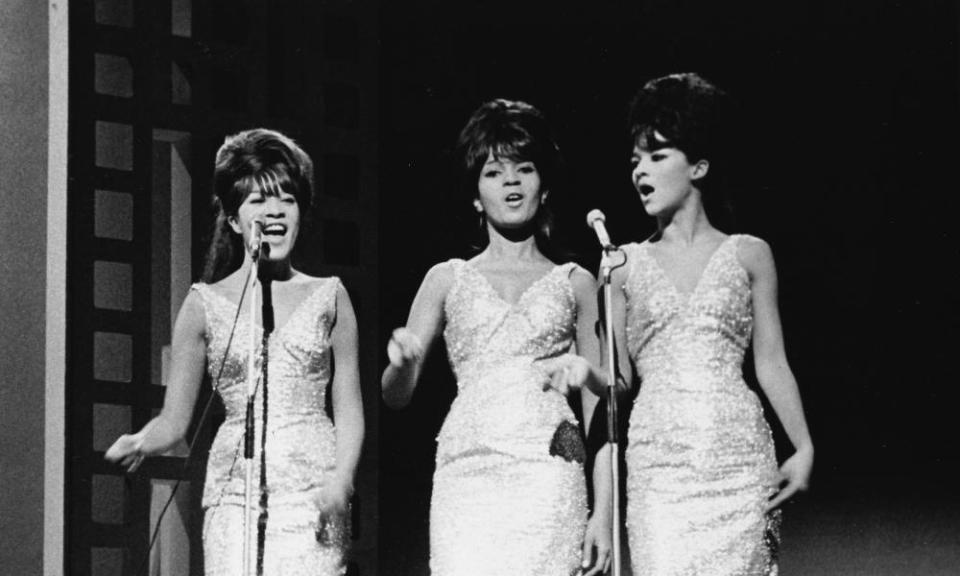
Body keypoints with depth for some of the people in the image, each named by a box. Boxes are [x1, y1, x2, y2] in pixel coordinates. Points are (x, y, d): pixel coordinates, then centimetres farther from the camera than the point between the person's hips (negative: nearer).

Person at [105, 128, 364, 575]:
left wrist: (341, 479, -7)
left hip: (313, 492, 0)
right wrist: (138, 443, -12)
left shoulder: (328, 297, 11)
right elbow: (173, 421, 10)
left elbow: (349, 411, 10)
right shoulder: (205, 304, 9)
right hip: (235, 493, 0)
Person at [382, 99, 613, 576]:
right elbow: (395, 396, 11)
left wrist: (603, 512, 3)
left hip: (549, 474, 0)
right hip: (467, 474, 1)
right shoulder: (449, 280, 15)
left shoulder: (574, 284, 14)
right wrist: (401, 361, -13)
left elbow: (599, 407, 11)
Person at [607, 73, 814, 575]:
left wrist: (803, 447, -1)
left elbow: (771, 362, 8)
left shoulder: (748, 255, 10)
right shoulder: (625, 265, 11)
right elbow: (616, 376, 12)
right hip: (658, 462, 0)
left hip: (739, 456, 0)